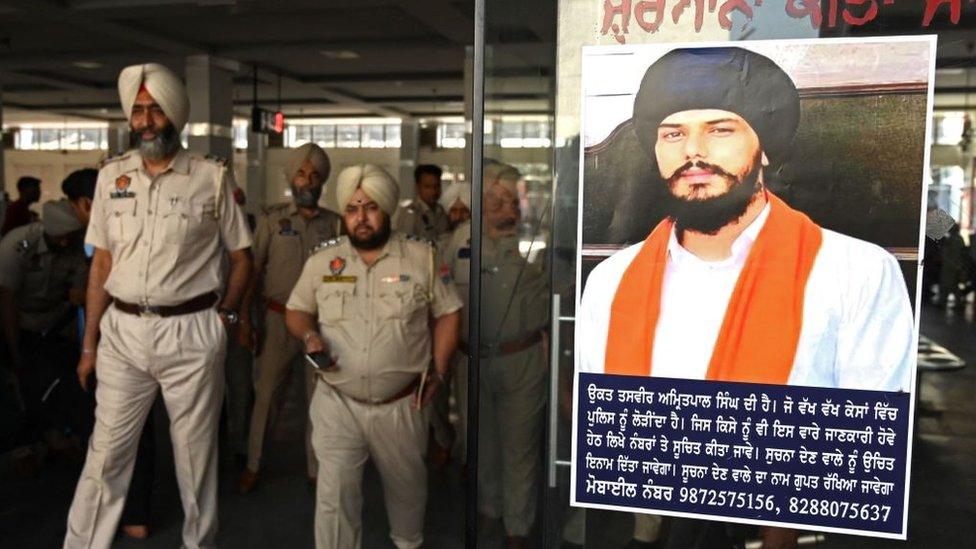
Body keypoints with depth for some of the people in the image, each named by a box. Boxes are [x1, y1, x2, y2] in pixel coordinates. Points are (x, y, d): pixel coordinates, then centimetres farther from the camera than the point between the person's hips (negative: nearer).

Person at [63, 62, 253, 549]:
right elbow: (102, 263, 9)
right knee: (106, 452, 8)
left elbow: (241, 257, 4)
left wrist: (223, 316, -7)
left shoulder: (212, 178, -2)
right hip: (122, 331, 3)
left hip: (190, 332, -2)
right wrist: (89, 344, 7)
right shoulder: (112, 176, 7)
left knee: (195, 453, 10)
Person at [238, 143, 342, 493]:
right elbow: (252, 271, 2)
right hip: (280, 318, -1)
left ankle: (316, 469, 18)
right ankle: (253, 465, 19)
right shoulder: (272, 219, 2)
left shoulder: (334, 223, 6)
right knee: (265, 393, 2)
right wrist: (245, 321, -3)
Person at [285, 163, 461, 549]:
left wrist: (439, 372, -5)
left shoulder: (422, 257, -3)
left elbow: (446, 314, 1)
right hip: (337, 403, 0)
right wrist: (309, 335, -11)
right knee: (334, 495, -1)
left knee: (407, 487, 20)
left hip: (401, 405, 0)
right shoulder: (322, 261, 2)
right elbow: (296, 311, 11)